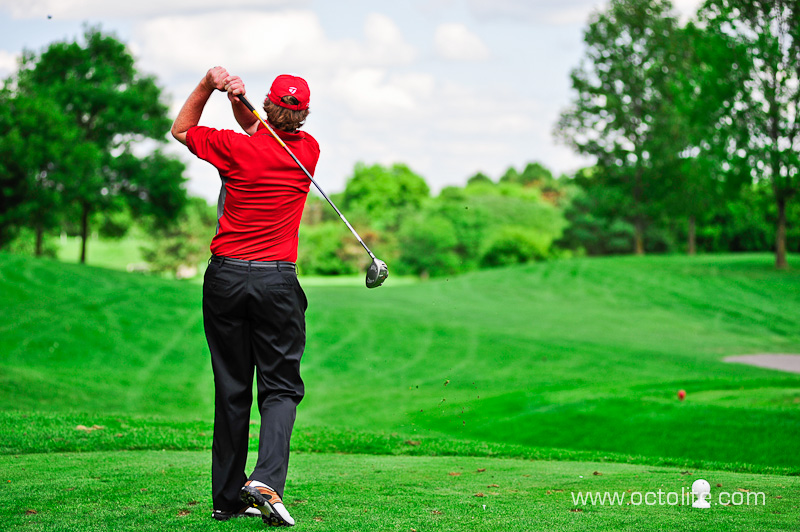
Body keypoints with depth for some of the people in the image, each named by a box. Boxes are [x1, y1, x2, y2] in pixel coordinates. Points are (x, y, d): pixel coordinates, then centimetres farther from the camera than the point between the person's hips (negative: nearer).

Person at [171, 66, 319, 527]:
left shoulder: (236, 147, -7)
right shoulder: (308, 150, 1)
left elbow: (181, 129, 12)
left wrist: (209, 85, 0)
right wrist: (239, 100, -2)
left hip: (225, 277, 0)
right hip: (278, 281, 0)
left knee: (231, 390, 7)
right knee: (281, 387, 2)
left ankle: (228, 498, 10)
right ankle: (267, 480, -20)